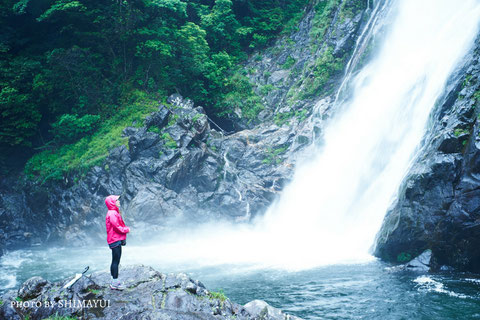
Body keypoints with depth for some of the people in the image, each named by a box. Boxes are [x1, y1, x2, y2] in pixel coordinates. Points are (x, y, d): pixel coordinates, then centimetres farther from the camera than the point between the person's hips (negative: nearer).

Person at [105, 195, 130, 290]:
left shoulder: (115, 212, 17)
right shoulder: (112, 214, -16)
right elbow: (117, 227, -20)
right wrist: (126, 229, -7)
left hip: (117, 240, 10)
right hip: (115, 240, -10)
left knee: (116, 261, 14)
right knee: (115, 261, -7)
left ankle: (115, 281, 20)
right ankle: (115, 283, -4)